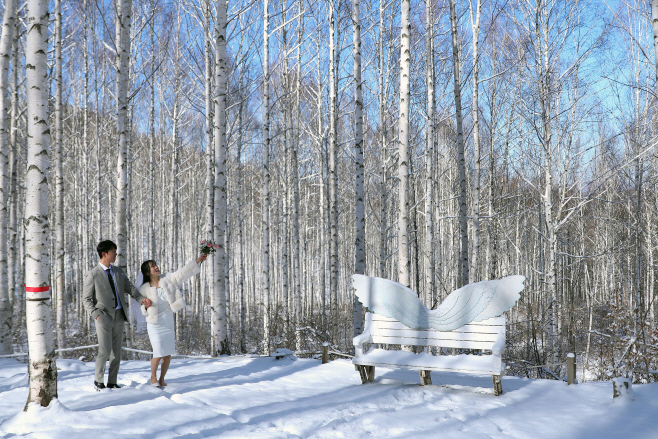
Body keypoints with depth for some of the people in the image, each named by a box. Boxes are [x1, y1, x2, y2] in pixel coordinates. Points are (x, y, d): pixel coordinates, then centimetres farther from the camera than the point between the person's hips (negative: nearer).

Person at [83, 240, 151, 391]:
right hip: (103, 317, -5)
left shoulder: (118, 272, 11)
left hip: (119, 316, 5)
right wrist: (96, 315, -17)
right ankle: (98, 380, 9)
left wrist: (142, 299, -9)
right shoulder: (92, 275, -4)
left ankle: (112, 383, 16)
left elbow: (130, 288, 8)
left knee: (116, 351, 6)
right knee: (105, 350, -12)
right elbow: (86, 299, -4)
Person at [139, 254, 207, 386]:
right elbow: (142, 309, 3)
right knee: (159, 353, -10)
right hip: (154, 324, -4)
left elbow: (183, 273, -5)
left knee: (168, 354, 5)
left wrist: (198, 261, -13)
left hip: (169, 323, 4)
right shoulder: (144, 289, -5)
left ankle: (162, 379, 22)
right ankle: (153, 376, 15)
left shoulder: (167, 279, 1)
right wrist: (146, 307, -21)